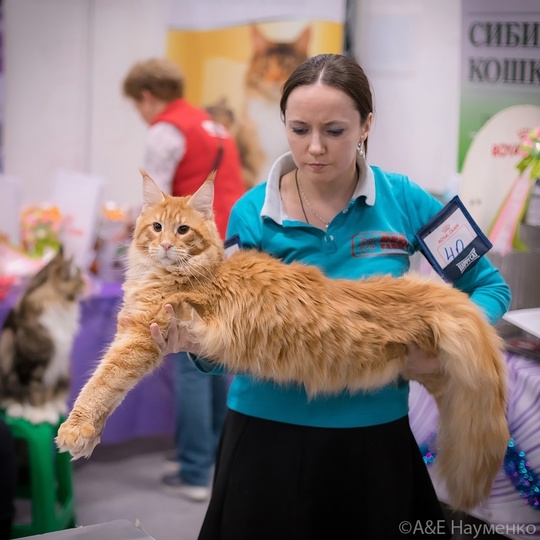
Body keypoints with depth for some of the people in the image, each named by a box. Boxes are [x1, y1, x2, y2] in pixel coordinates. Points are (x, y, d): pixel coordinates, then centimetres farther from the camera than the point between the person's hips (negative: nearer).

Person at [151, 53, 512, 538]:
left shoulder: (405, 202, -7)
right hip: (268, 434, 0)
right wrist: (201, 344, -27)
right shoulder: (252, 214, -8)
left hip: (374, 439, 1)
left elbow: (491, 286, 2)